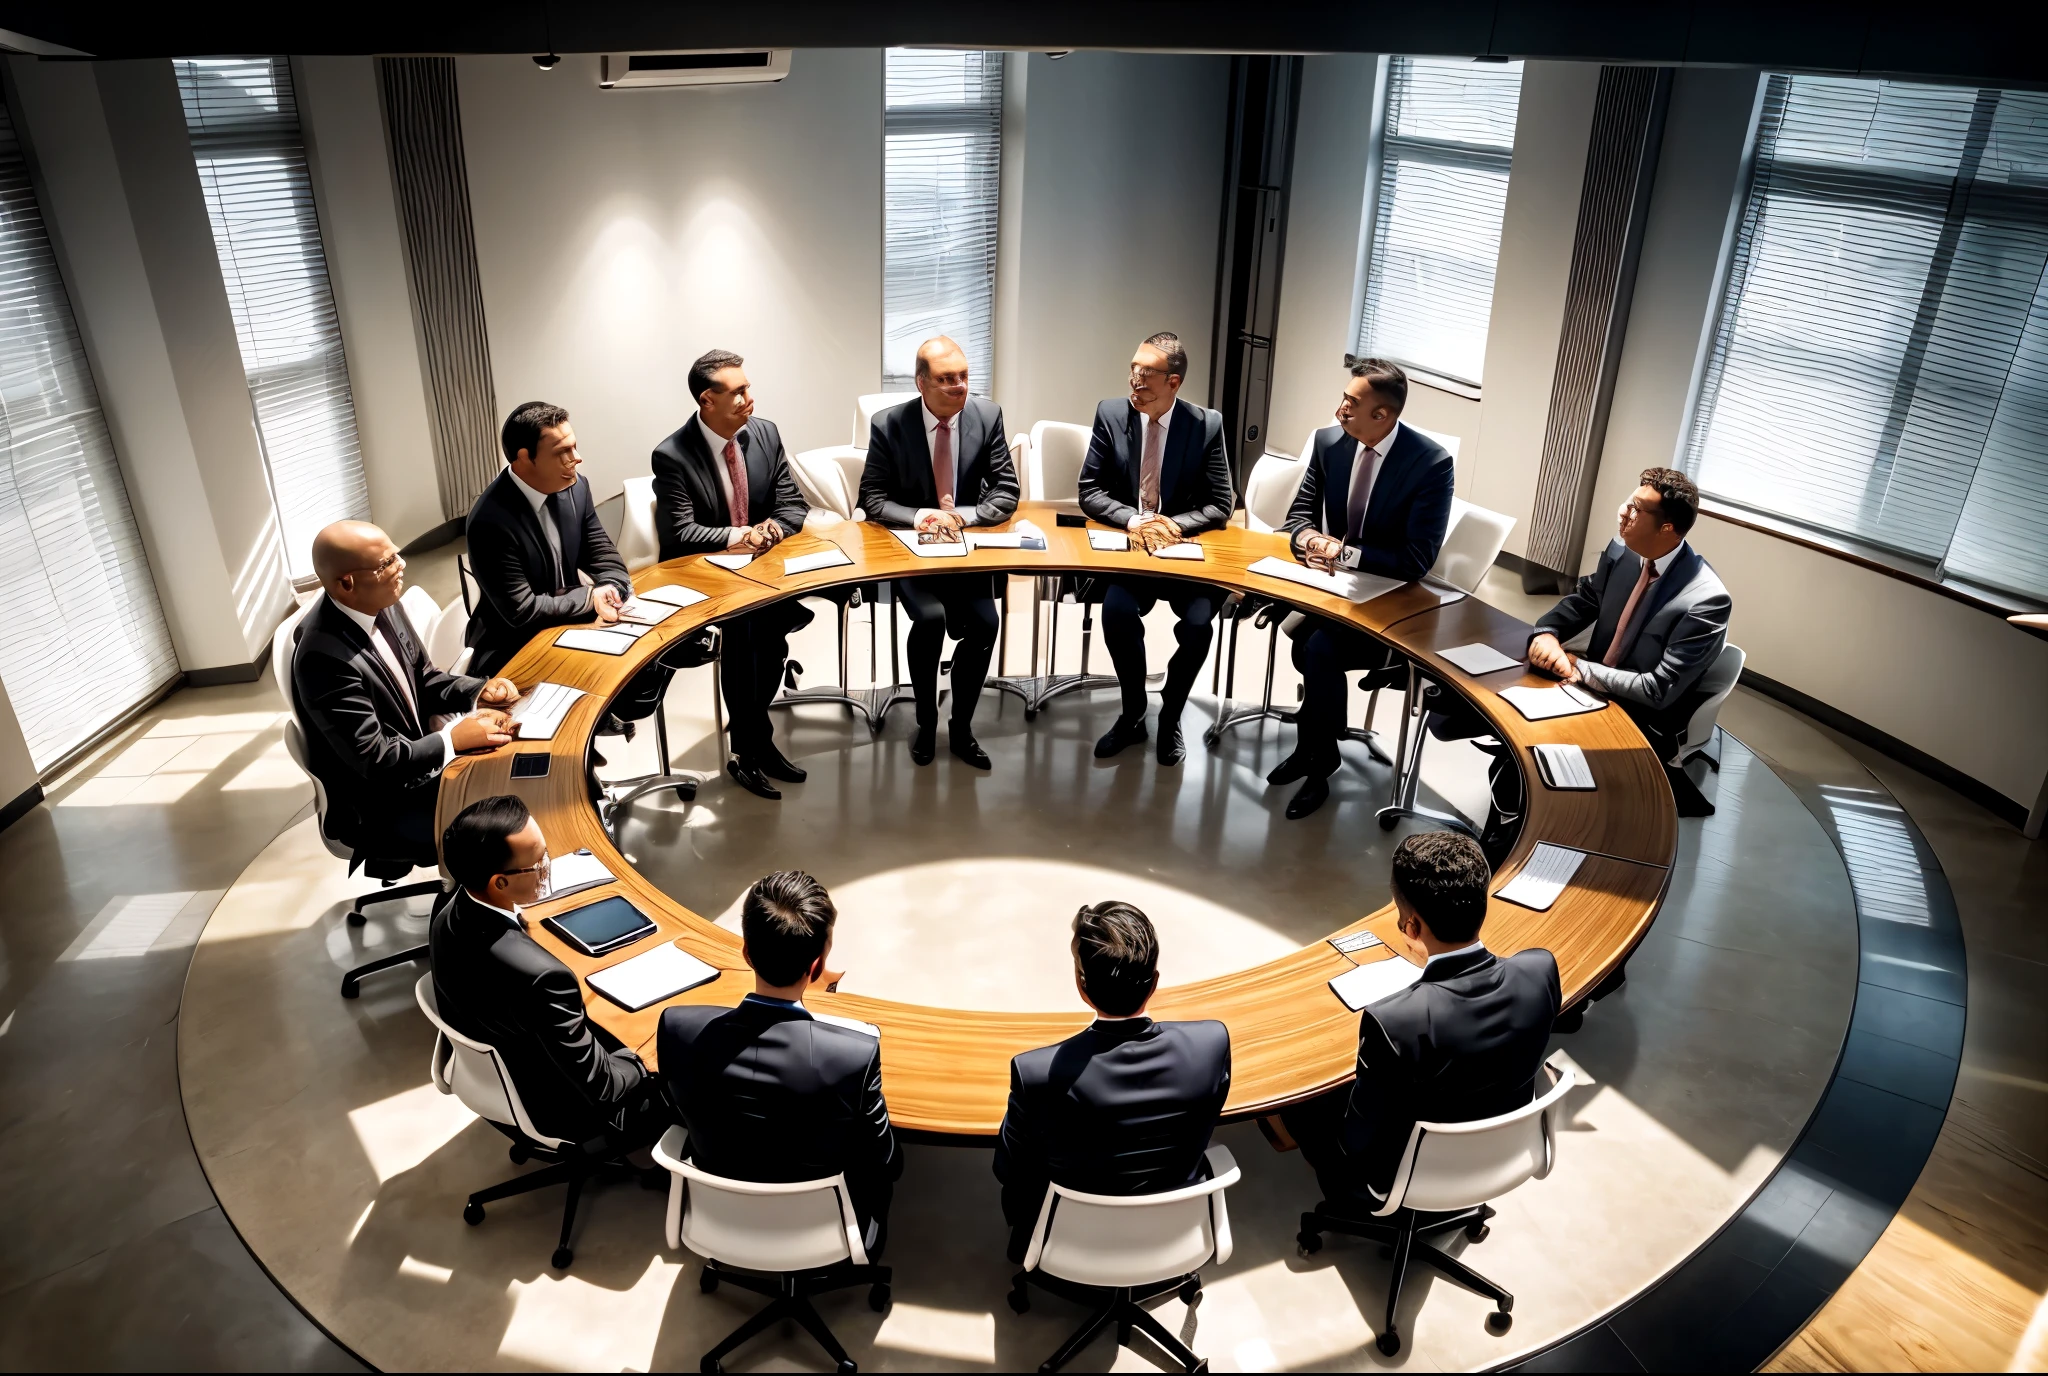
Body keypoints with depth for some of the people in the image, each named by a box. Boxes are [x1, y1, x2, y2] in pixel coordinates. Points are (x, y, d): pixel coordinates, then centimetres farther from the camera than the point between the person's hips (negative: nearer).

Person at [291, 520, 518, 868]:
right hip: (376, 809, -7)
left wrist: (479, 691, -8)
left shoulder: (381, 605, -6)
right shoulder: (324, 657, -29)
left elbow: (423, 680, 9)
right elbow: (375, 760, -26)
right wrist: (455, 737, -23)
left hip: (420, 758, 8)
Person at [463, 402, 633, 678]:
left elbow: (606, 560, 3)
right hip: (513, 649, -6)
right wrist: (592, 598, -17)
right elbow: (521, 611, -21)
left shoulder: (575, 487, -5)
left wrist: (611, 593, -18)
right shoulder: (490, 520, -23)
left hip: (569, 625, 6)